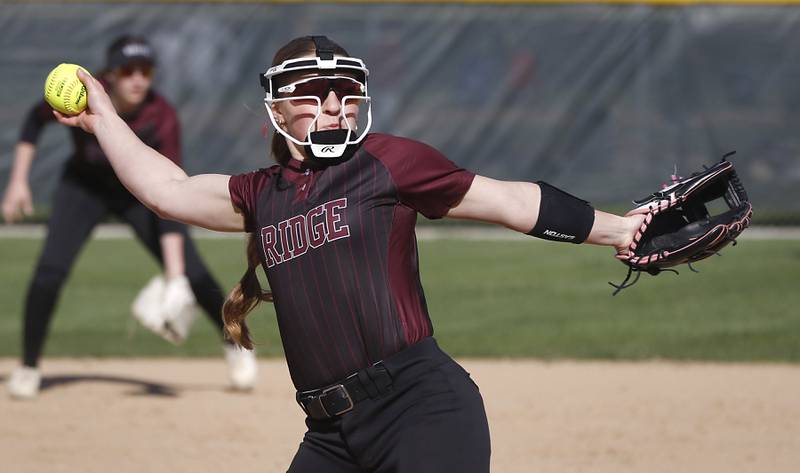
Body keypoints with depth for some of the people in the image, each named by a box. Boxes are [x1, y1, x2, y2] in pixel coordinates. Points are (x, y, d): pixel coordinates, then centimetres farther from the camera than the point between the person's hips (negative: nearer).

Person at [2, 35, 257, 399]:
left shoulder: (162, 117, -31)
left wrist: (175, 278, -37)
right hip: (84, 187, 1)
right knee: (50, 270, -18)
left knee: (191, 273, -9)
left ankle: (235, 345, 17)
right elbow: (36, 120, -7)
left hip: (139, 191, 0)